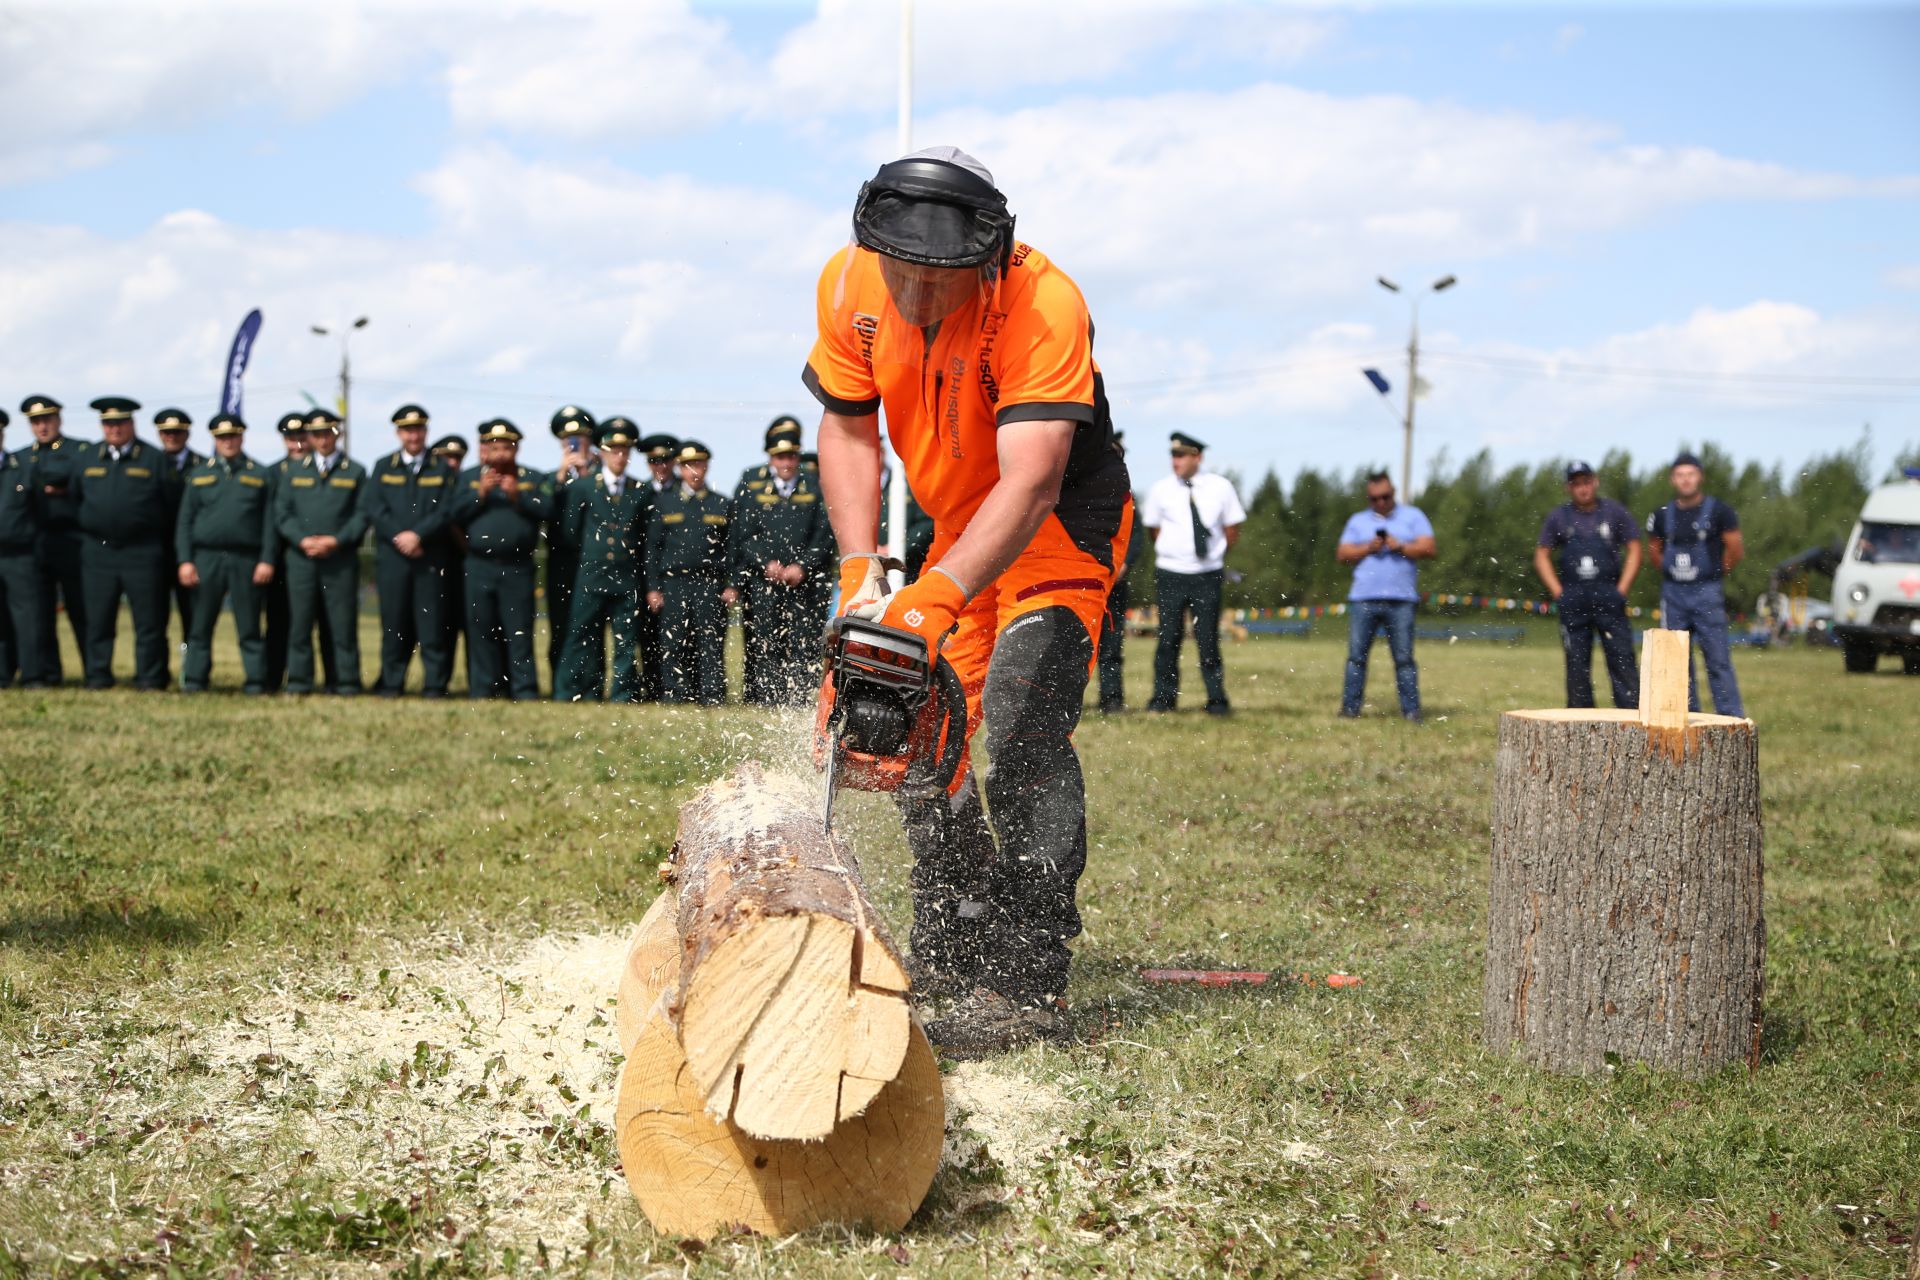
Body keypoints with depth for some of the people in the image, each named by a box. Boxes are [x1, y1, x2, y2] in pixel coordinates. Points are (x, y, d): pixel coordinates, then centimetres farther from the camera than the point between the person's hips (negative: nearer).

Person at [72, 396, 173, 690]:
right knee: (99, 621, 4)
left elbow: (170, 505, 5)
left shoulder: (153, 459, 3)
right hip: (99, 553, 3)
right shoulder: (89, 459, 12)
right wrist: (91, 530, 16)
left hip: (142, 554, -3)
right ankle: (98, 675, 11)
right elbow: (77, 498, 21)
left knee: (149, 621, -2)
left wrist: (160, 541, 4)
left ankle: (150, 677, 3)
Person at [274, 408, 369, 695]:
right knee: (300, 621, -1)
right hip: (301, 556, 2)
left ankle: (345, 683, 0)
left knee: (342, 622, -4)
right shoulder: (295, 472, 15)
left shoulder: (355, 472, 10)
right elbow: (281, 512, 8)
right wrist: (302, 540, -8)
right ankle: (298, 681, 3)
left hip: (341, 558, -2)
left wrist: (336, 540, -11)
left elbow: (361, 515, 3)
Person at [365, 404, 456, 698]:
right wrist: (399, 538, -10)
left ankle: (434, 684, -1)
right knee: (394, 622, 0)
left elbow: (446, 511, 0)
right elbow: (374, 509, 3)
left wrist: (418, 535, -14)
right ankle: (392, 683, 6)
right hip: (391, 556, 1)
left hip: (431, 558, -1)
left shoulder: (442, 469, 10)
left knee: (431, 622, -4)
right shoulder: (383, 467, 13)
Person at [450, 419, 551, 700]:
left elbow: (546, 510, -5)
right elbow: (457, 513, 2)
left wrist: (518, 496, -16)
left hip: (517, 568, -2)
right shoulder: (469, 477, 15)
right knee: (481, 630, 3)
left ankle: (525, 690, -3)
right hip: (479, 567, 2)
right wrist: (481, 493, -10)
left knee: (519, 631, -4)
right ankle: (482, 690, 8)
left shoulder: (533, 479, 10)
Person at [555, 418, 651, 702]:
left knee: (626, 645, 1)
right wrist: (587, 557, 9)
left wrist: (644, 578, 9)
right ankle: (566, 697, 3)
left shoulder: (643, 492, 9)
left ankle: (624, 698, 5)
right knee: (583, 642, 0)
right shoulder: (583, 486, 6)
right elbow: (572, 532, 10)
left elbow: (648, 539, 11)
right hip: (591, 579, -1)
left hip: (628, 582, 1)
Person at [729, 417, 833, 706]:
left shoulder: (815, 486, 11)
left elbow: (825, 535, 5)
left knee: (804, 646, -8)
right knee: (763, 646, -6)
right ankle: (764, 696, -3)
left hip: (803, 582, 1)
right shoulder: (750, 484, 9)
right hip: (760, 580, -1)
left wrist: (802, 567, -8)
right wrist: (766, 563, -11)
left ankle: (797, 702, -6)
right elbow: (744, 534, 3)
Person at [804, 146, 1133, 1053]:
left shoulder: (1043, 306, -33)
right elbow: (848, 432, -6)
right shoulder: (849, 287, -14)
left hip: (1061, 530, -7)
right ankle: (948, 950, 22)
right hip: (958, 529, 7)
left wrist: (936, 599, -51)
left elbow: (1030, 484, -40)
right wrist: (861, 569, -20)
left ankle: (1026, 988, -20)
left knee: (1021, 725, -21)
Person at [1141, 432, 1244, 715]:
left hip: (1208, 574, 0)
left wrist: (1216, 554, 11)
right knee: (1168, 637, 1)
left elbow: (1232, 530, 9)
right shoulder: (1160, 489, 1)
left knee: (1208, 638, 1)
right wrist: (1170, 552, 9)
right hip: (1170, 574, 0)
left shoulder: (1220, 487, 1)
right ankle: (1163, 697, 10)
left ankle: (1217, 700, 8)